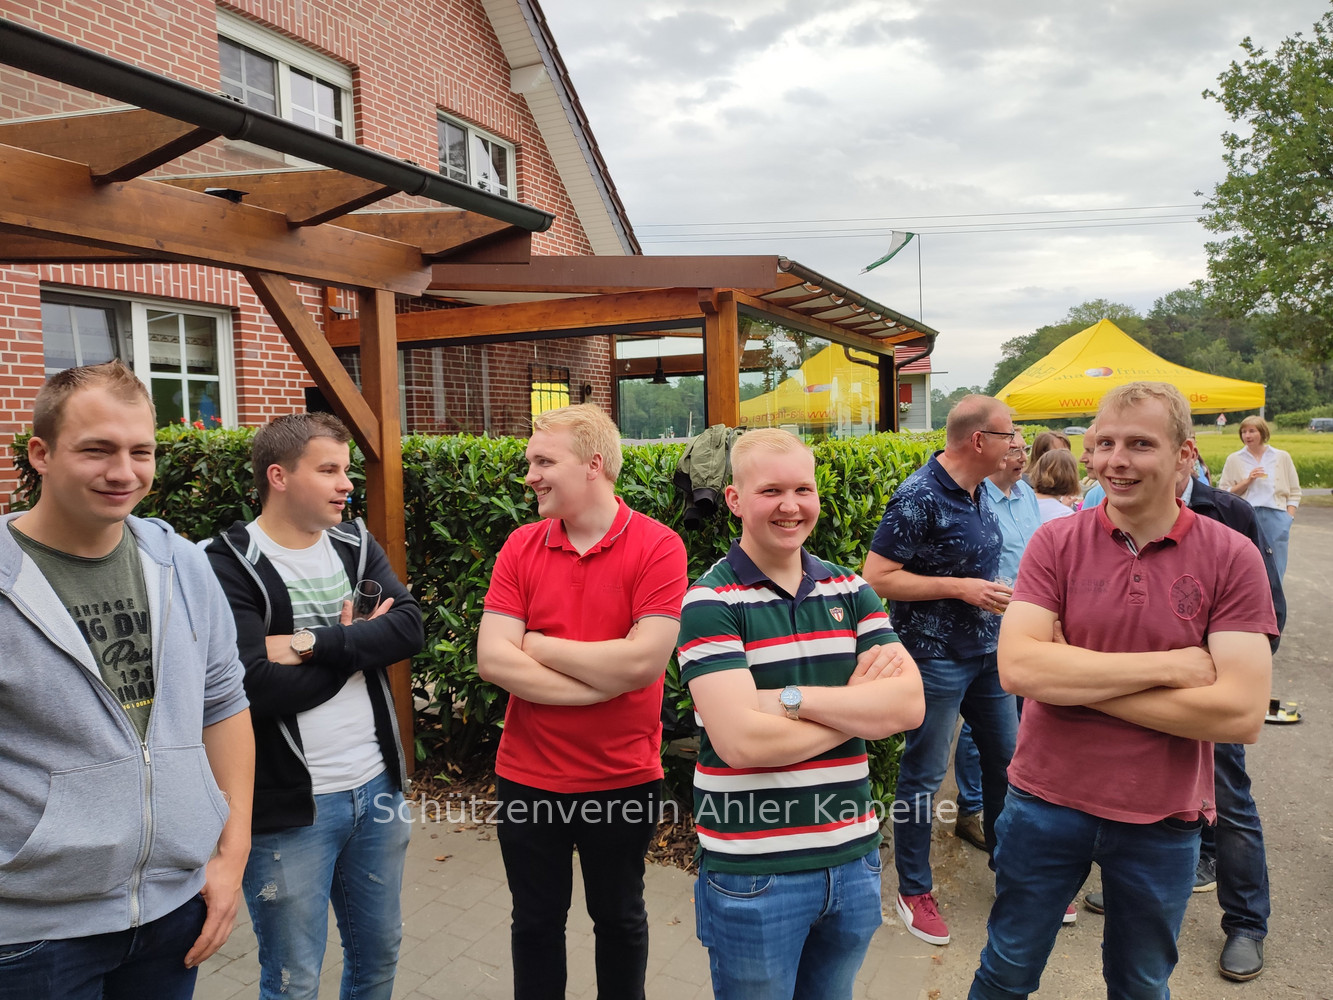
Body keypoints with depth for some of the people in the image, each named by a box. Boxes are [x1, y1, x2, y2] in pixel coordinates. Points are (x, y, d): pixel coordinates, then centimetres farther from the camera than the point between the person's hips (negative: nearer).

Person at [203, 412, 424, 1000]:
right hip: (289, 807, -5)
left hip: (377, 786, 5)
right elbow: (262, 687, -23)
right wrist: (356, 644, -12)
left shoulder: (355, 545, 4)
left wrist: (314, 643, -21)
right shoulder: (228, 565, -13)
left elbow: (410, 628, -10)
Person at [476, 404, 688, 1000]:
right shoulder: (520, 547, -4)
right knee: (535, 923, 21)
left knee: (619, 919, 20)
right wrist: (602, 683, -20)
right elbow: (491, 659, -12)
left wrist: (539, 645, -13)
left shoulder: (658, 546, -14)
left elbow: (645, 660, -24)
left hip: (624, 779, -2)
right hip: (528, 776, 3)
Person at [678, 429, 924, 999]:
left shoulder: (850, 591, 3)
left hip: (852, 859, 5)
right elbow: (743, 741, -24)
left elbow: (909, 704, -8)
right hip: (752, 873, -4)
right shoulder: (709, 602, -14)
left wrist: (791, 698, -19)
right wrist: (858, 705, -11)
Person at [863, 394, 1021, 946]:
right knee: (923, 775, 5)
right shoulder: (919, 497, -20)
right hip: (935, 658, -8)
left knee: (1006, 759, 18)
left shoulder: (978, 492, 7)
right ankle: (914, 891, 23)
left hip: (986, 652, 8)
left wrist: (995, 595, 11)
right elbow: (877, 576, -22)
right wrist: (960, 588, -22)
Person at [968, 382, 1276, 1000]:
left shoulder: (1231, 558, -9)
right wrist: (1170, 665, -21)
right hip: (1046, 802, 0)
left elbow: (1242, 713, -18)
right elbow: (1017, 666, -20)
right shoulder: (1056, 542, -8)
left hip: (1164, 817, 1)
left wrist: (1073, 678, -19)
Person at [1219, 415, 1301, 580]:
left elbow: (1294, 492, 12)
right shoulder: (1234, 459, 8)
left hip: (1275, 517, 1)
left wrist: (1288, 520, 2)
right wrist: (1247, 481, -8)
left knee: (1275, 572, 1)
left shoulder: (1282, 457, 11)